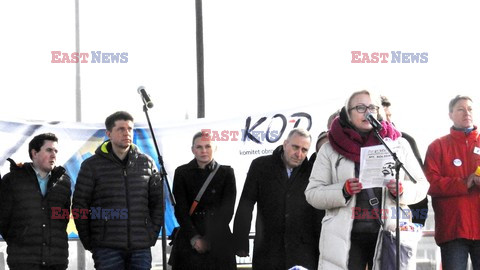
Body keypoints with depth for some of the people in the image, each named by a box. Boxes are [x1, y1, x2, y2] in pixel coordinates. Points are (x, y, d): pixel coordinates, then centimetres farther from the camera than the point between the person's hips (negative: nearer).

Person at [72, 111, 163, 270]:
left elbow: (158, 200, 16)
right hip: (107, 248, -3)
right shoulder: (92, 165, 1)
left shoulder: (146, 163, 10)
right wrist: (88, 242, 1)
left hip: (141, 246, 3)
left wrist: (153, 232, 8)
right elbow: (79, 205, 2)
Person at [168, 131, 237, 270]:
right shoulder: (182, 173, 6)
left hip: (219, 238, 0)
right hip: (188, 239, 0)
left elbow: (227, 209, 1)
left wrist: (210, 239, -8)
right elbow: (180, 209, 1)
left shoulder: (226, 172, 6)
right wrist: (194, 237, -10)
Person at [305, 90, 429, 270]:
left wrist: (402, 190, -8)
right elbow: (312, 193, 6)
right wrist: (343, 191, -12)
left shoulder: (398, 145, 13)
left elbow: (421, 185, 15)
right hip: (345, 238, -1)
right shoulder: (330, 150, 9)